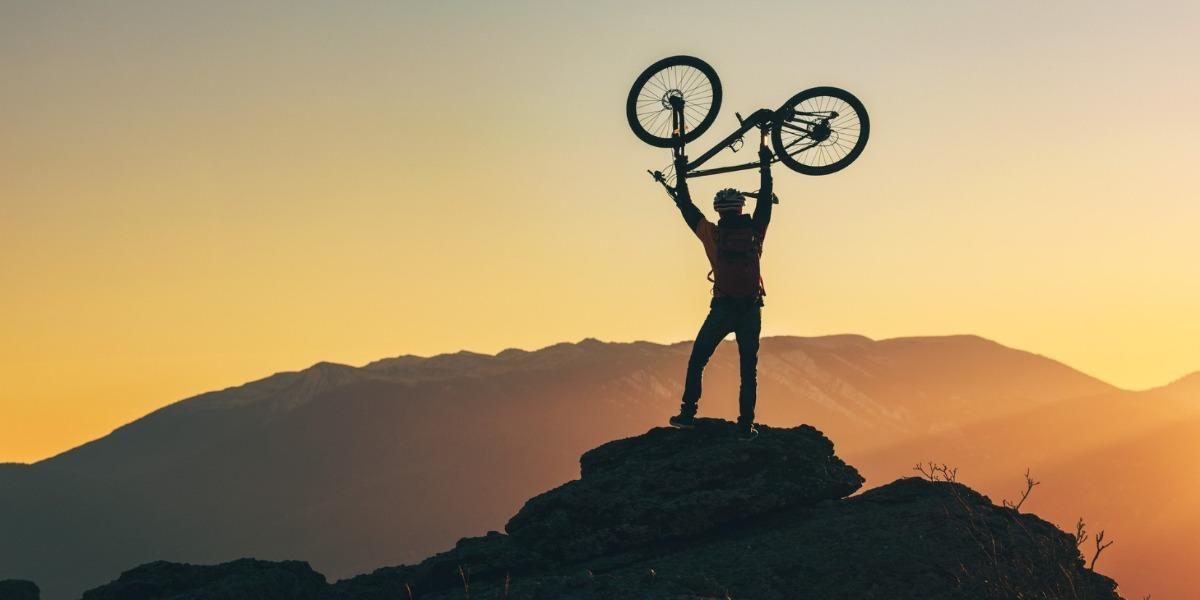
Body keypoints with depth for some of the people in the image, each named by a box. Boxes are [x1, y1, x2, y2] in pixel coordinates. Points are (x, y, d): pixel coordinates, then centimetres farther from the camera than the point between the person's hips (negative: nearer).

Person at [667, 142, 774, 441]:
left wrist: (681, 175, 20)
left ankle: (688, 414, 10)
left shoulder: (712, 234, -4)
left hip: (722, 309, -2)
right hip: (751, 310, 2)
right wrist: (765, 165, 26)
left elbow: (687, 207, 8)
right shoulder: (755, 231, 0)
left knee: (697, 361, 13)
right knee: (749, 369, 7)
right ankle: (746, 426, 2)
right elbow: (766, 199, 15)